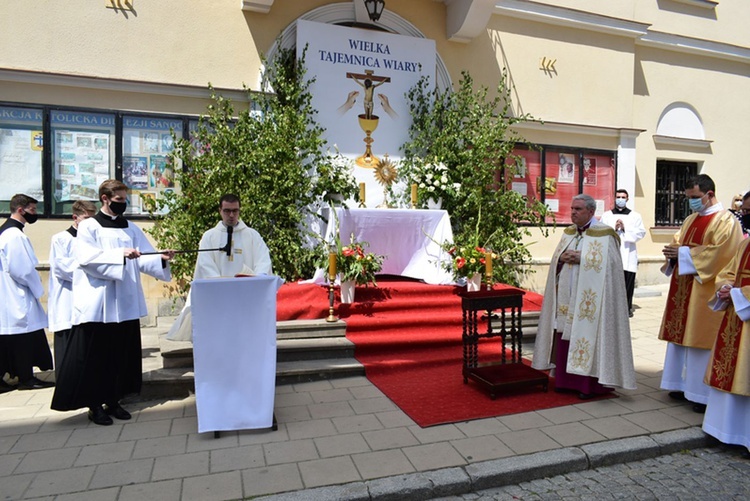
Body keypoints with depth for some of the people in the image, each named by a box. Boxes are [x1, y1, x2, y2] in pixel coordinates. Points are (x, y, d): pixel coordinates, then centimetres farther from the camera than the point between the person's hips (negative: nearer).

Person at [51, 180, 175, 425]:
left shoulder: (131, 229, 12)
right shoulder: (88, 227, -1)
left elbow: (144, 259, 4)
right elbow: (87, 258, -15)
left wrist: (161, 259, -16)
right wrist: (121, 255, -26)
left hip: (126, 303, 5)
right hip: (97, 304, -5)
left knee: (122, 354, 9)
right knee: (95, 356, 2)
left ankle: (113, 401, 21)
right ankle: (95, 405, 13)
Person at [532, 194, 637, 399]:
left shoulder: (604, 234, -5)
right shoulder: (568, 233, 14)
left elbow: (607, 263, -14)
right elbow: (555, 259, 15)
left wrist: (581, 258, -18)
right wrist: (562, 257, -6)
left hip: (589, 298, -6)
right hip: (566, 297, 6)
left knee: (588, 337, -3)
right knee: (564, 338, 8)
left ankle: (590, 384, 7)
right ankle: (566, 380, 18)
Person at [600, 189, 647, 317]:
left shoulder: (635, 216, 12)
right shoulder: (606, 215, 12)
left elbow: (641, 232, 1)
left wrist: (625, 228, -10)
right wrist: (613, 228, -12)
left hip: (628, 255, 0)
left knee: (628, 283, 1)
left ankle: (627, 308, 12)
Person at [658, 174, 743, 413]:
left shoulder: (726, 221, -8)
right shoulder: (691, 219, 15)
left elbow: (719, 253, -19)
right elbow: (678, 241, 17)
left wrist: (683, 253, -18)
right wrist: (673, 252, -5)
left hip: (705, 290, -8)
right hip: (684, 288, 8)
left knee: (702, 338, -3)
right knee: (682, 334, 10)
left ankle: (705, 394, 7)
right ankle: (684, 384, 21)